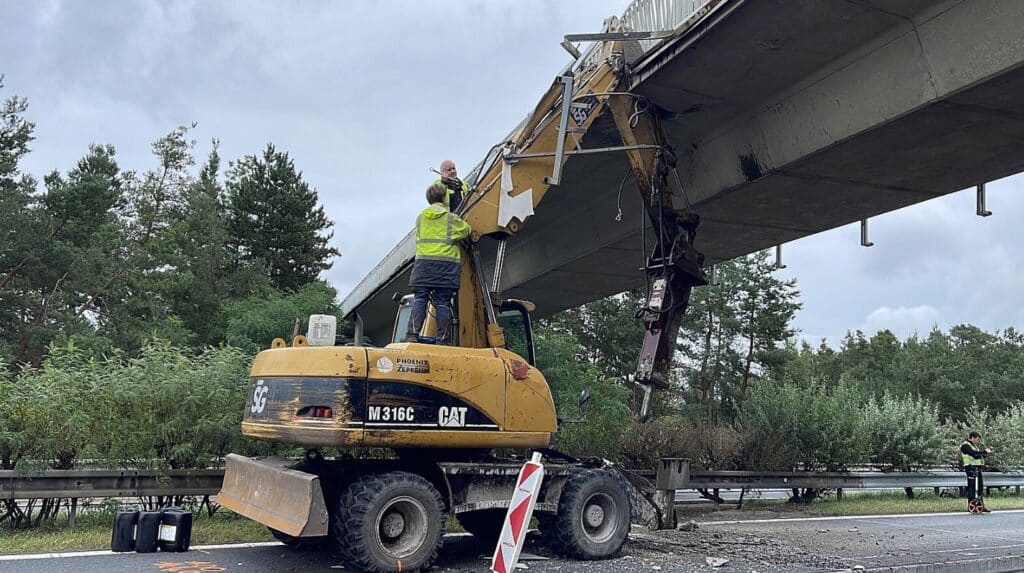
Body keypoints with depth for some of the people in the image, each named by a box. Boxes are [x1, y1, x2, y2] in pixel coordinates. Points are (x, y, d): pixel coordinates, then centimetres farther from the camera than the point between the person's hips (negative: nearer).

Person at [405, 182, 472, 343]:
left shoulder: (420, 218, 12)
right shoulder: (451, 218, 4)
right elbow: (467, 230, 19)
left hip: (423, 262, 2)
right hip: (447, 262, -2)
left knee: (419, 299, -1)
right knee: (443, 302, -1)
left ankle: (413, 334, -15)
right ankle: (442, 340, -3)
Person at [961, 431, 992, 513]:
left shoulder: (974, 446, 23)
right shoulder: (965, 446, -9)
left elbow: (980, 455, 21)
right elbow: (974, 454, -23)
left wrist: (987, 452, 5)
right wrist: (984, 451, -15)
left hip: (977, 469, 10)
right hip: (971, 468, -10)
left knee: (980, 488, 12)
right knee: (972, 488, -8)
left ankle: (980, 506, 18)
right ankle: (971, 507, -5)